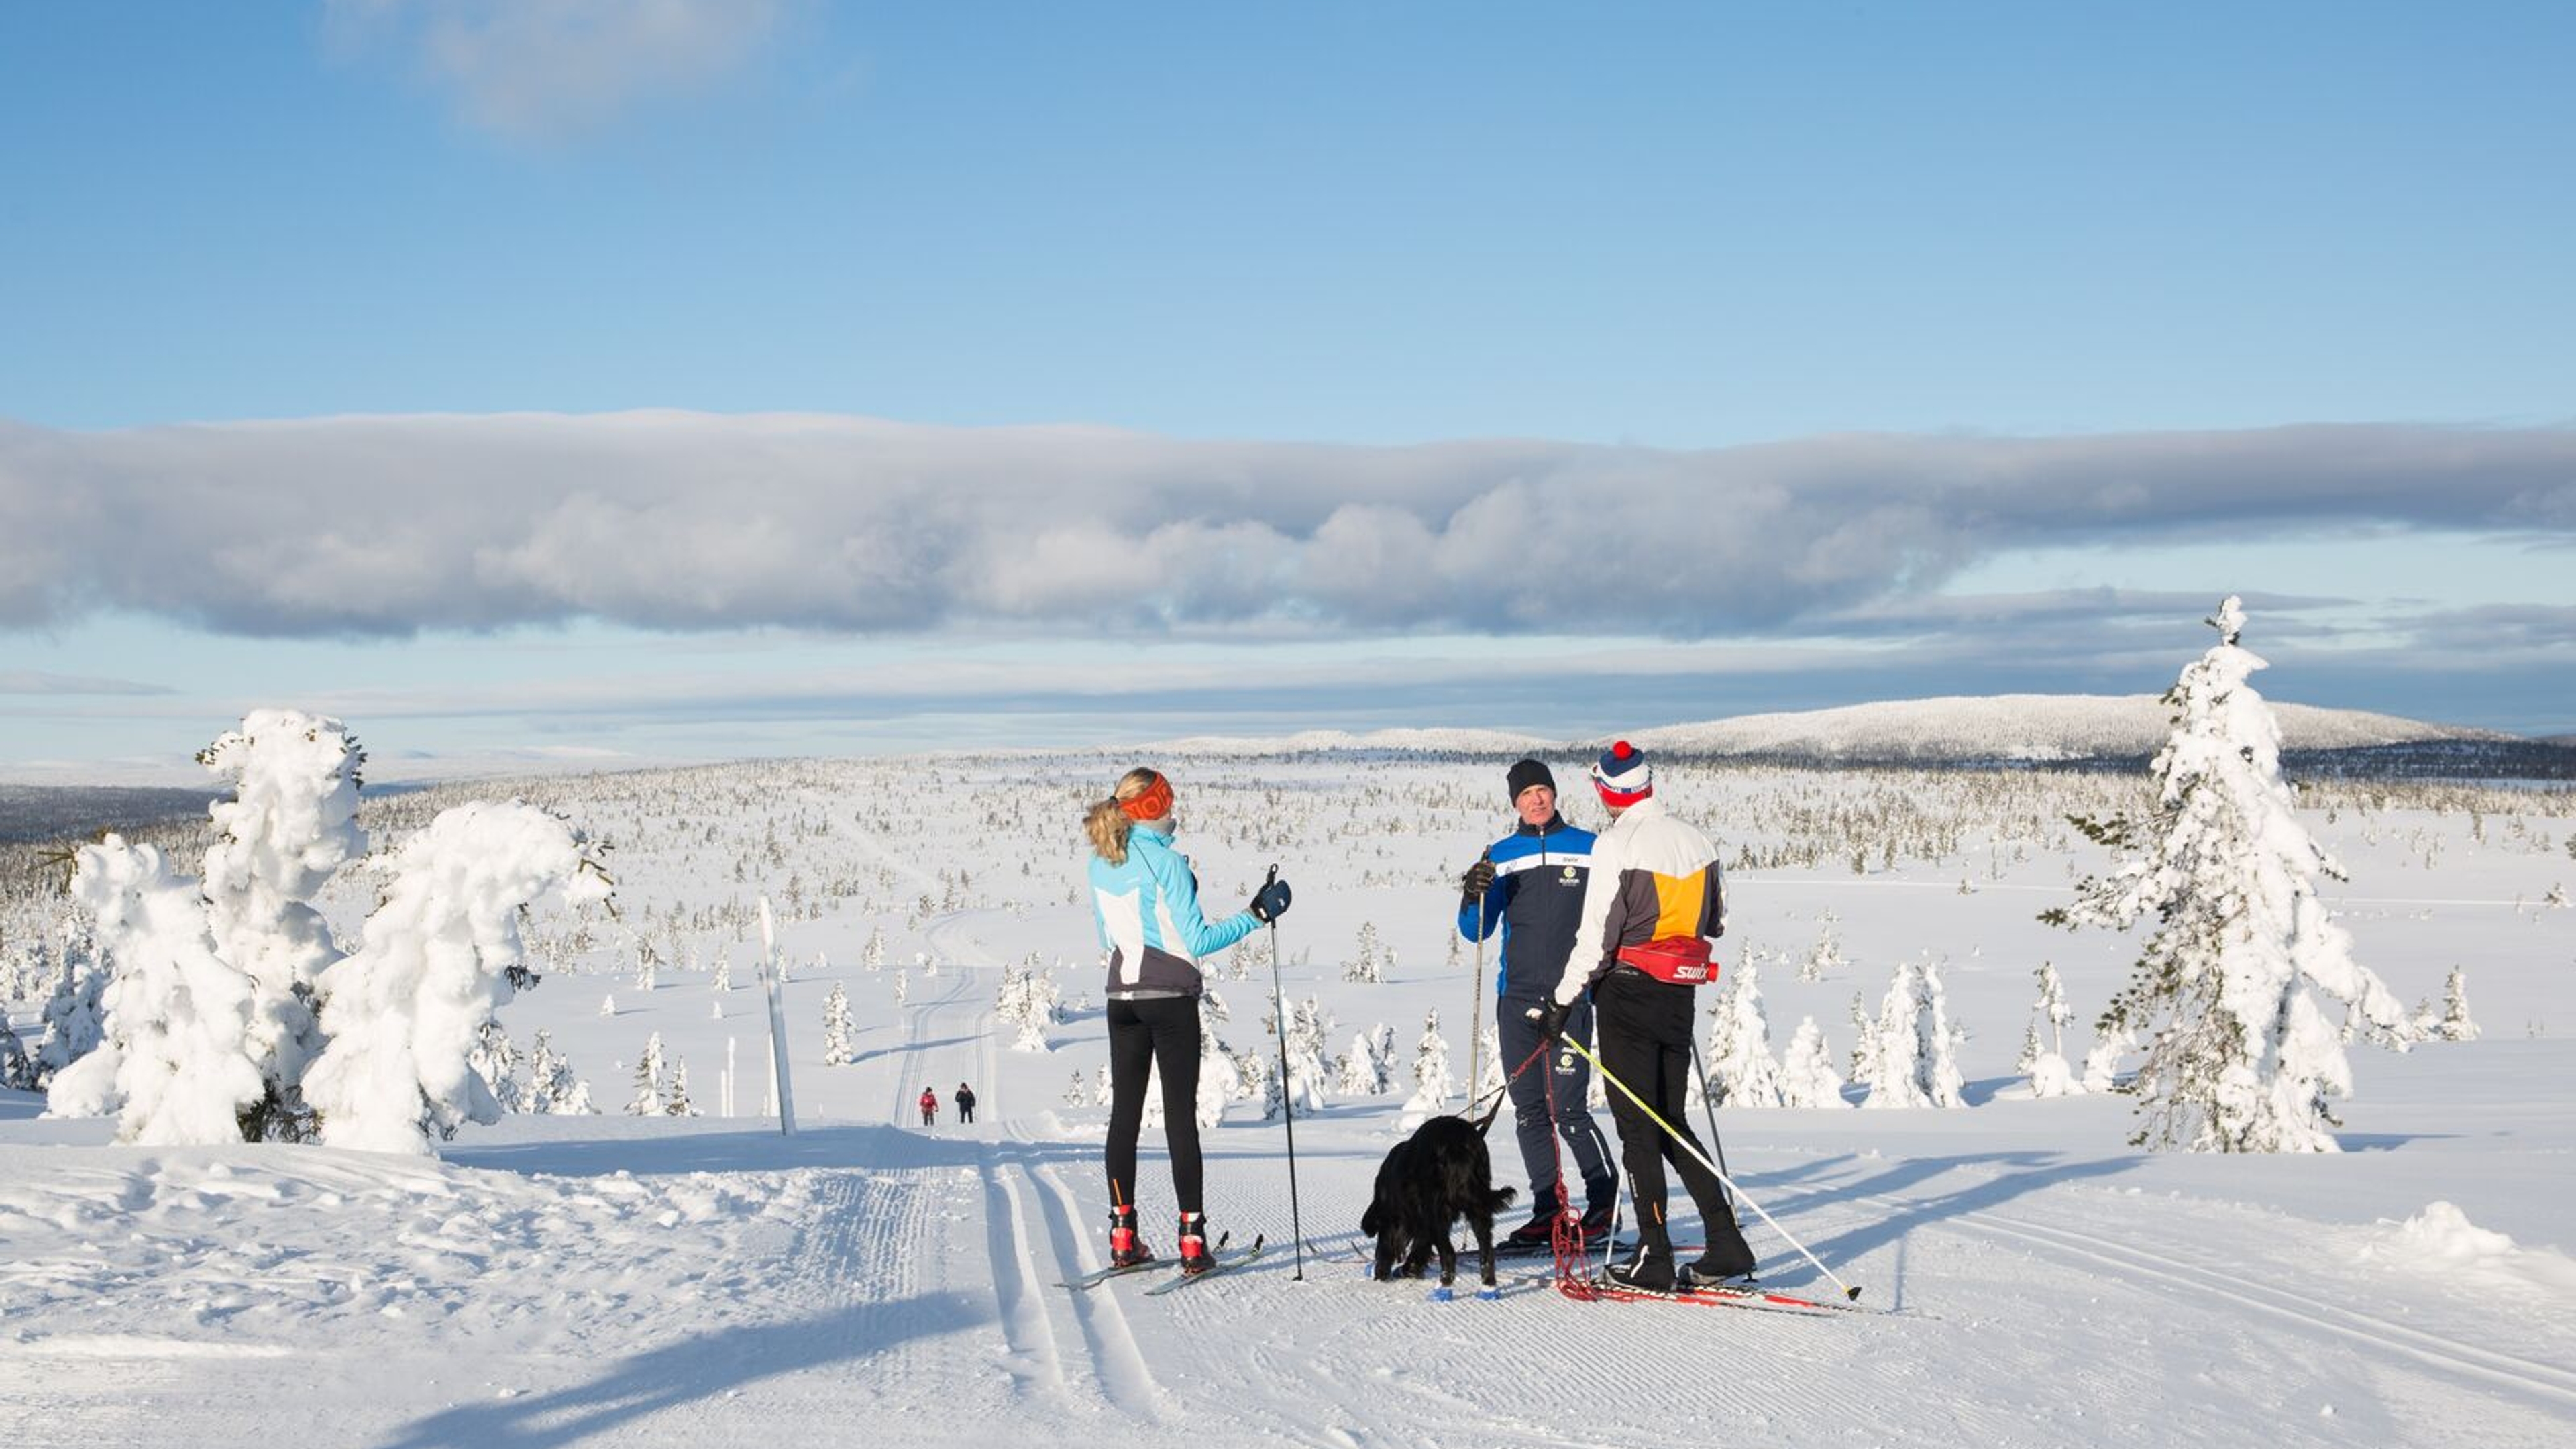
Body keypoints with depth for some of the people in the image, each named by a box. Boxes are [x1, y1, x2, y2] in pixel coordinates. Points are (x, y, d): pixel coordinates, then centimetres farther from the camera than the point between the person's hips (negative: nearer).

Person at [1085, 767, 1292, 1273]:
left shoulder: (1101, 863, 6)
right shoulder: (1166, 862, -15)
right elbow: (1197, 940, -16)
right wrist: (1256, 914, -11)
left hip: (1122, 996, 6)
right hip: (1170, 997, -6)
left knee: (1125, 1112, 9)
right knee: (1180, 1115, -3)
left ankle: (1123, 1236, 9)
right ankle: (1192, 1240, -4)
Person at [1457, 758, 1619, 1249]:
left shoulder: (1589, 850, 4)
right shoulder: (1502, 855, 10)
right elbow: (1476, 931, 8)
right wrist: (1474, 898, -12)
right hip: (1517, 997, 3)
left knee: (1568, 1109, -11)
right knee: (1529, 1110, 4)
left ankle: (1604, 1199, 7)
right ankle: (1548, 1209, 13)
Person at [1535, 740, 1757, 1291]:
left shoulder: (1616, 845, -13)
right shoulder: (1698, 843, 5)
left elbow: (1597, 936, -15)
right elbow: (1716, 922, 15)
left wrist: (1563, 1001, -8)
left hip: (1628, 993, -6)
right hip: (1679, 997, 6)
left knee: (1637, 1126, 0)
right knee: (1671, 1123, 15)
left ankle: (1655, 1257, 0)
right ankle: (1726, 1241, 8)